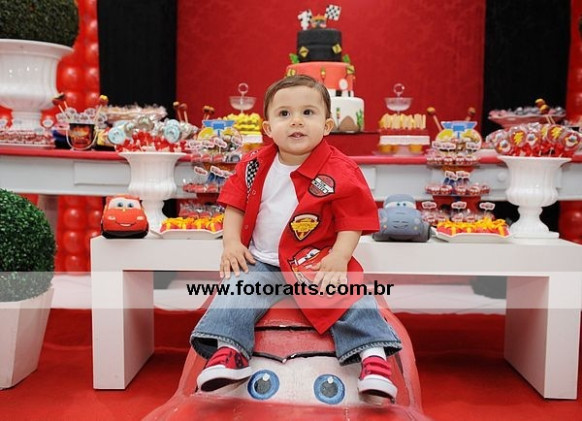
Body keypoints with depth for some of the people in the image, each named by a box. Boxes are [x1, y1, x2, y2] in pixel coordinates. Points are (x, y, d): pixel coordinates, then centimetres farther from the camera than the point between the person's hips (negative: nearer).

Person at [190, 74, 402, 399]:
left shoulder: (341, 172, -8)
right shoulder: (254, 166, 3)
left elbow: (352, 220, -7)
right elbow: (235, 204, 9)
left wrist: (339, 256, -21)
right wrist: (232, 242, -5)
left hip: (319, 262, -2)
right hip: (260, 263, 3)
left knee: (351, 297, -21)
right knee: (237, 290, -19)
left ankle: (372, 353, -14)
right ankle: (227, 351, -16)